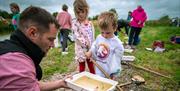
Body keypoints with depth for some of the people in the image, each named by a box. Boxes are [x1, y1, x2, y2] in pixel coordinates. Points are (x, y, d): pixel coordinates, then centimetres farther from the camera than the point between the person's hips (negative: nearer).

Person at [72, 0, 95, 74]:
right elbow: (77, 36, -14)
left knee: (91, 66, 14)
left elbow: (92, 36, 3)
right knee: (82, 67, 11)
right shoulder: (75, 23, -6)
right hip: (81, 48, -2)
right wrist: (86, 43, -19)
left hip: (90, 48, 3)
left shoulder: (90, 23, 2)